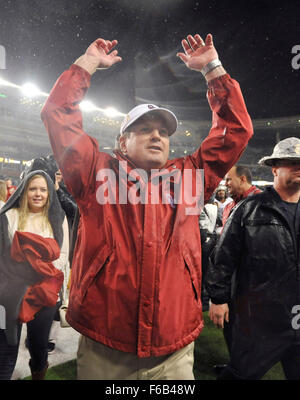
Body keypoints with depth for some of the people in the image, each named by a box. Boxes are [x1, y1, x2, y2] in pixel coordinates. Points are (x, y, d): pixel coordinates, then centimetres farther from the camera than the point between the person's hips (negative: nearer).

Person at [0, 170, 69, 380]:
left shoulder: (58, 218, 5)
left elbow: (63, 255, 2)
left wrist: (43, 281, -9)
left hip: (45, 292, 1)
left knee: (39, 341, 15)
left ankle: (39, 371, 40)